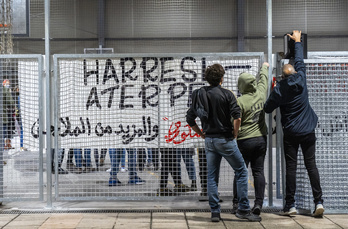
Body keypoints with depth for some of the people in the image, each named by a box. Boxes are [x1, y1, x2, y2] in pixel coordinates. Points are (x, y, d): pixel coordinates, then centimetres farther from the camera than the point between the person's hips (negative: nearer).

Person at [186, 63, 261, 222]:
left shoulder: (199, 94, 4)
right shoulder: (227, 94, -10)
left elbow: (190, 118, 7)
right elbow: (237, 117, -19)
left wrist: (202, 134, 14)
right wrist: (235, 134, -5)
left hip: (209, 140, 5)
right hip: (225, 139, -5)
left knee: (212, 176, 10)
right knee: (241, 172, 6)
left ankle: (215, 212, 9)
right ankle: (243, 209, 3)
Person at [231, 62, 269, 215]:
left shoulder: (240, 101, -14)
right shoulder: (261, 93, 2)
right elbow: (263, 79, 24)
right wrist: (264, 67, 43)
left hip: (245, 140, -5)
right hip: (261, 139, 5)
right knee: (258, 171, 6)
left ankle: (237, 204, 6)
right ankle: (258, 203, 2)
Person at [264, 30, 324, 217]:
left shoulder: (279, 90, -9)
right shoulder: (301, 79, -3)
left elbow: (267, 108, -2)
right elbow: (300, 61, 14)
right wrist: (298, 41, 27)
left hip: (291, 133, -2)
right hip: (308, 131, 3)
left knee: (291, 167, 1)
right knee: (311, 165, 3)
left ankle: (290, 205, 1)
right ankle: (318, 202, -3)